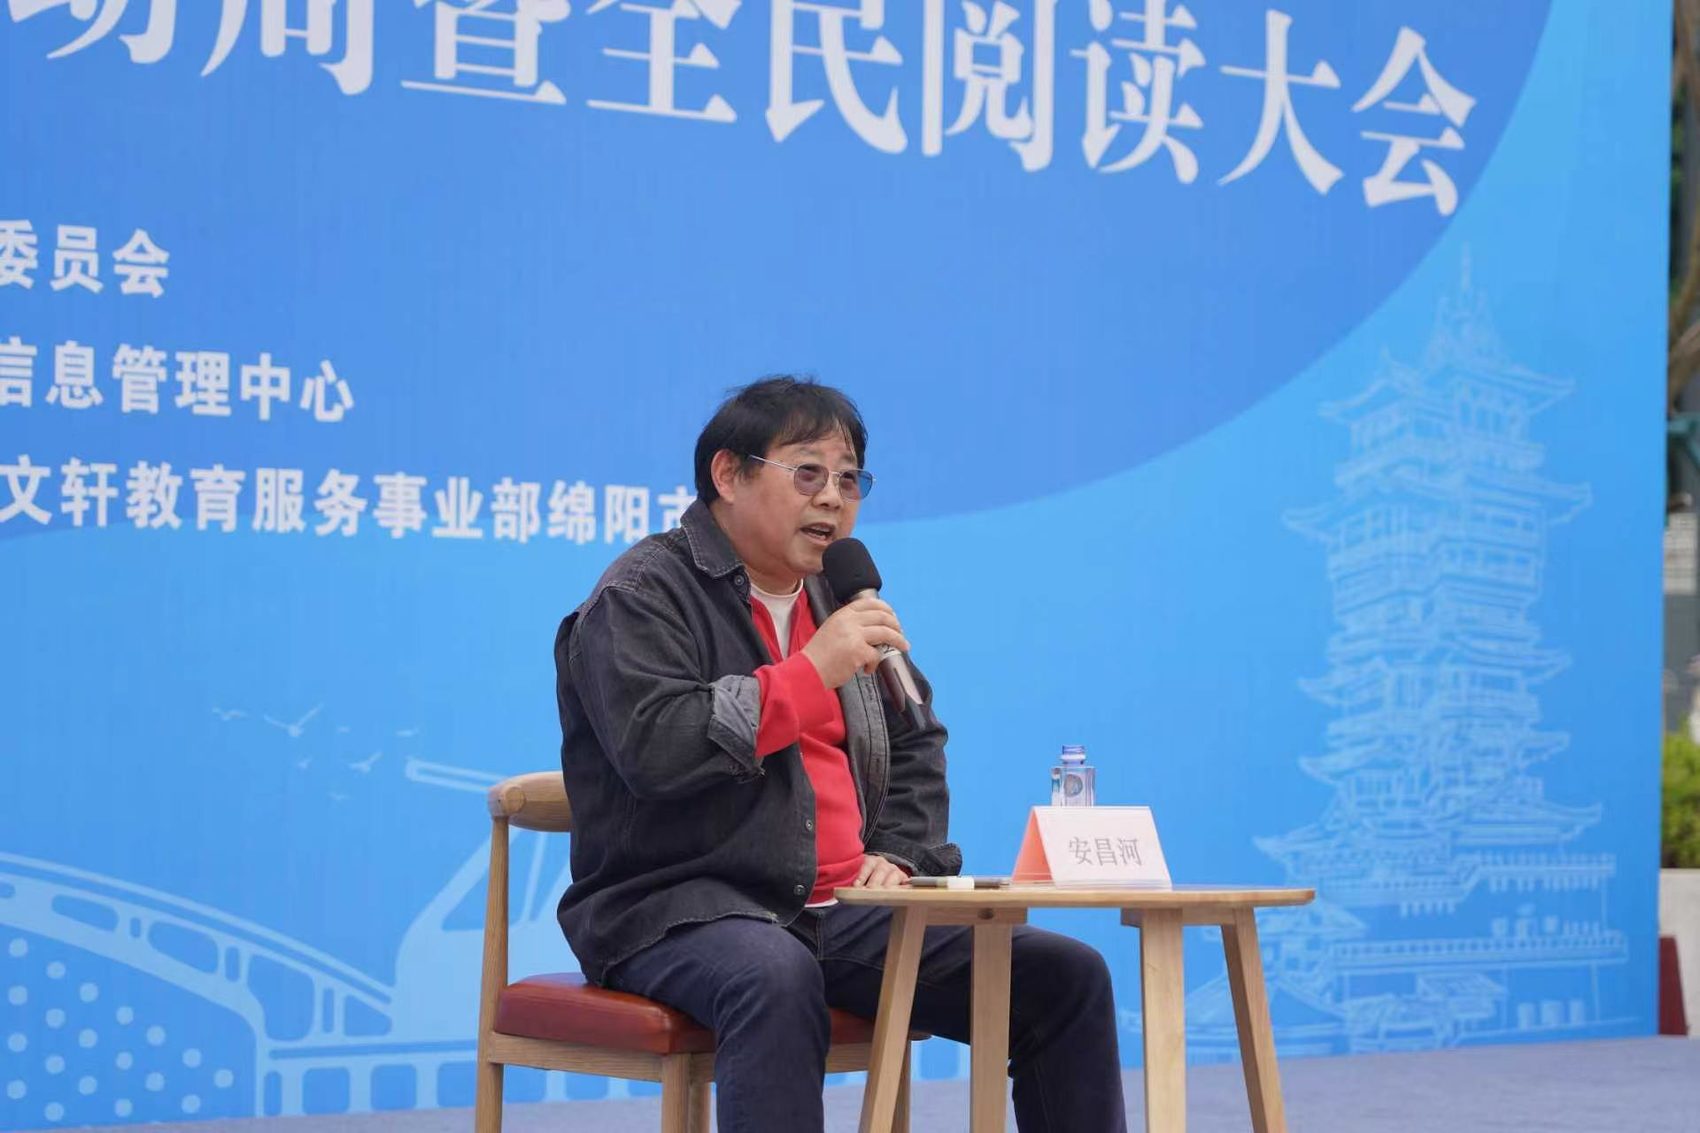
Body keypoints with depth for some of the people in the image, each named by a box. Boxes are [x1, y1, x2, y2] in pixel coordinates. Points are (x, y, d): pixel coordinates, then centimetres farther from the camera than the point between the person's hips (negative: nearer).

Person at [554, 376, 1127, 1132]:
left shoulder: (839, 597, 19)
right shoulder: (645, 594, -4)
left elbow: (916, 743, 30)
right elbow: (653, 746, -22)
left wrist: (900, 853, 11)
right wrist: (812, 671, -19)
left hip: (840, 913, 7)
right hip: (681, 911, -7)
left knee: (1068, 977, -6)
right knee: (775, 975, -42)